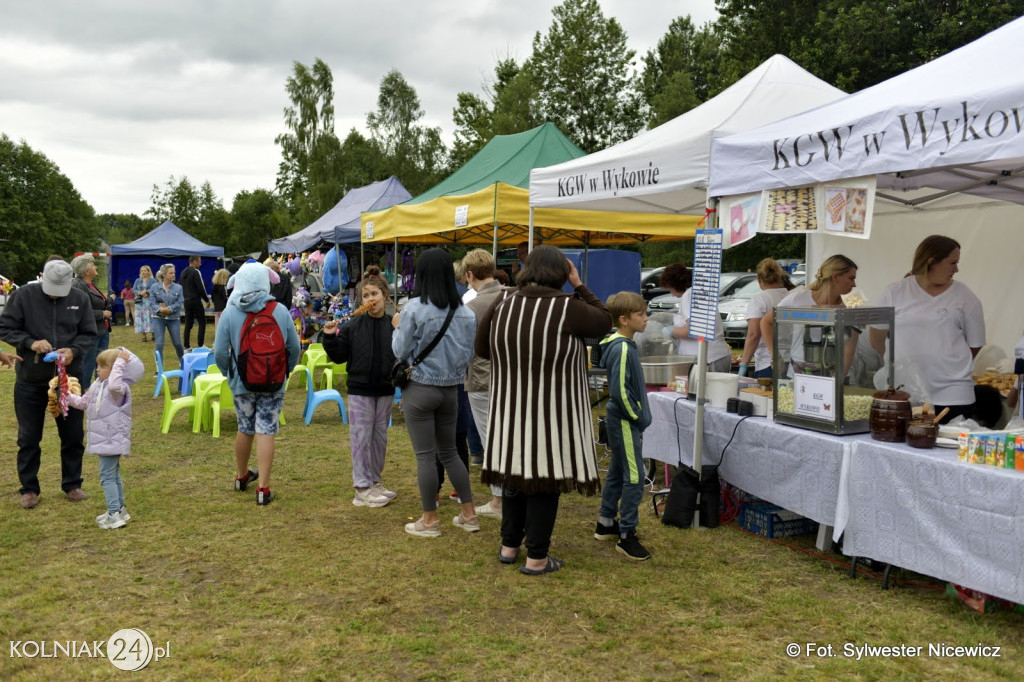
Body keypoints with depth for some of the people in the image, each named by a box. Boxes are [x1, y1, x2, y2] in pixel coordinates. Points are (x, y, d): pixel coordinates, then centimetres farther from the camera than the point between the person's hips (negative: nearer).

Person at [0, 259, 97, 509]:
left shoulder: (80, 298, -4)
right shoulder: (24, 295, -9)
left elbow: (89, 335, 2)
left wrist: (74, 350, -18)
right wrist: (30, 342, -22)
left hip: (69, 378, 1)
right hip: (30, 381, -1)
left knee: (73, 436, 10)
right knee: (28, 438, 9)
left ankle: (72, 484, 26)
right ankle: (29, 488, 22)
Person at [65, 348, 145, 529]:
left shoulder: (119, 389, -20)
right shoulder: (97, 386, 10)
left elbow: (114, 385, -47)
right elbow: (84, 403, 23)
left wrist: (120, 363, -40)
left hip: (112, 440, -11)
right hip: (104, 440, 11)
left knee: (108, 476, -9)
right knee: (113, 475, 20)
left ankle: (114, 514, -5)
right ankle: (119, 509, 32)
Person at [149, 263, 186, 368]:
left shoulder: (178, 288, -1)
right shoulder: (154, 287, -1)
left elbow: (180, 303, -8)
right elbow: (152, 303, -6)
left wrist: (168, 309, -19)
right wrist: (160, 309, -22)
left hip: (174, 319, 1)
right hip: (158, 318, -1)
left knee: (177, 343, 8)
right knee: (159, 344, -6)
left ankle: (182, 362, 35)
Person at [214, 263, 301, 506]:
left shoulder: (230, 313, -8)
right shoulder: (281, 311, -7)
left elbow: (220, 352, -7)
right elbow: (295, 347, -1)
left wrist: (230, 373, 11)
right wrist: (286, 371, 14)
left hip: (242, 383, 1)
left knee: (245, 429, 18)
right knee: (266, 431, 1)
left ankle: (242, 476, 38)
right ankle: (263, 488, 0)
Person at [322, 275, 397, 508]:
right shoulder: (352, 327, -4)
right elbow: (339, 356, -1)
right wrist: (330, 337, -15)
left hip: (386, 390, 2)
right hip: (360, 390, -2)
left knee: (380, 438, 14)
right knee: (361, 438, 2)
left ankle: (375, 481, 28)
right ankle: (362, 488, 10)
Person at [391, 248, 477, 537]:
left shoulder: (415, 308, -14)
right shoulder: (464, 312, -1)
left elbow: (401, 351, -7)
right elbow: (468, 352, 5)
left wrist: (398, 327, 9)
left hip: (420, 388, -5)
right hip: (450, 389, 5)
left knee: (425, 455, 4)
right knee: (449, 452, 17)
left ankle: (429, 520, 13)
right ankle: (469, 514, 21)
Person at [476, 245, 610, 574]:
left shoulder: (502, 307, 0)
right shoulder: (568, 308, -13)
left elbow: (481, 349, 12)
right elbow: (604, 322, 5)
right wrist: (579, 286, 9)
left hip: (509, 409, 5)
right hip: (552, 414, -4)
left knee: (514, 473, 17)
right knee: (545, 478, 5)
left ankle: (509, 546, 29)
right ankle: (536, 557, 13)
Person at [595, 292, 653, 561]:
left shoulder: (623, 344, 9)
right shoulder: (622, 349, -21)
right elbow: (620, 391, -24)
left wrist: (639, 415, 13)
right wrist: (639, 418, -14)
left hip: (621, 420, 10)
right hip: (625, 423, -10)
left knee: (617, 473, 19)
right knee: (634, 477, -5)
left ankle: (605, 524, 31)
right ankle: (626, 536, 3)